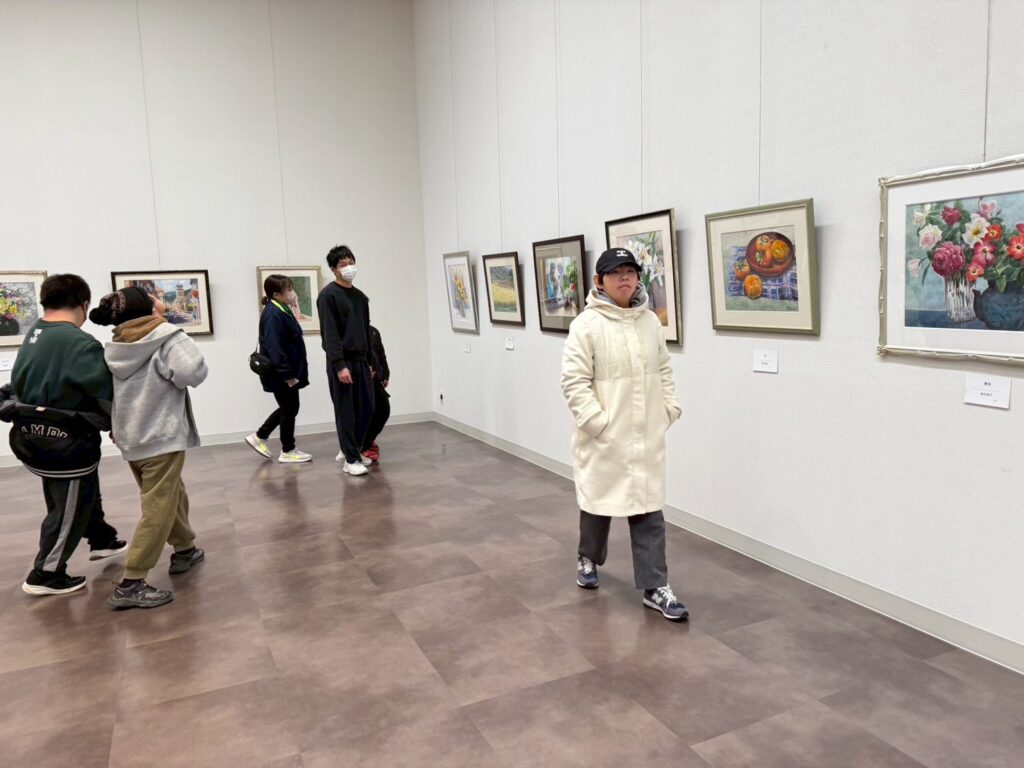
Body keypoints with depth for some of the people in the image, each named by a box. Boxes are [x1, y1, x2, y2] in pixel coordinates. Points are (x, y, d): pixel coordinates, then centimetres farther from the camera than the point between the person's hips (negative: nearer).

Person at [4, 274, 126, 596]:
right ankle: (45, 575, 21)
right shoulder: (81, 344, -25)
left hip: (33, 435, 9)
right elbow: (107, 395, -22)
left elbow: (20, 384, 4)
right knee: (69, 510, 9)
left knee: (82, 494, 27)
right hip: (65, 441, -8)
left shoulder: (33, 333, -1)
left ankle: (101, 539, 45)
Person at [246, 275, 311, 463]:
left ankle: (259, 437, 29)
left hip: (288, 372, 10)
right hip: (281, 374, -10)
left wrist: (291, 372, 20)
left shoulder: (283, 310, 12)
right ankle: (288, 451, 16)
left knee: (288, 408, 19)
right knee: (290, 409, 2)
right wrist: (287, 374, -24)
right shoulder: (273, 315, -20)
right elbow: (274, 348, -25)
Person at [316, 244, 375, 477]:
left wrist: (370, 362, 17)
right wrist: (339, 365, -21)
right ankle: (351, 459, 7)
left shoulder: (361, 296, 15)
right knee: (346, 411, -2)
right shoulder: (328, 295, -9)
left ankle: (349, 450, 26)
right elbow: (330, 334, -15)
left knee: (366, 408, 9)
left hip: (361, 361, 7)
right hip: (341, 363, -7)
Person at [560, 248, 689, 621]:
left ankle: (655, 588, 13)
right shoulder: (586, 325, -12)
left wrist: (669, 409, 4)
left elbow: (663, 371, 14)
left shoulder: (650, 321, 6)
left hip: (647, 436, 4)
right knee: (598, 502, 16)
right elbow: (574, 382, -15)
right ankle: (588, 558, 42)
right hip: (604, 437, -4)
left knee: (649, 510, 5)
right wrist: (597, 422, -18)